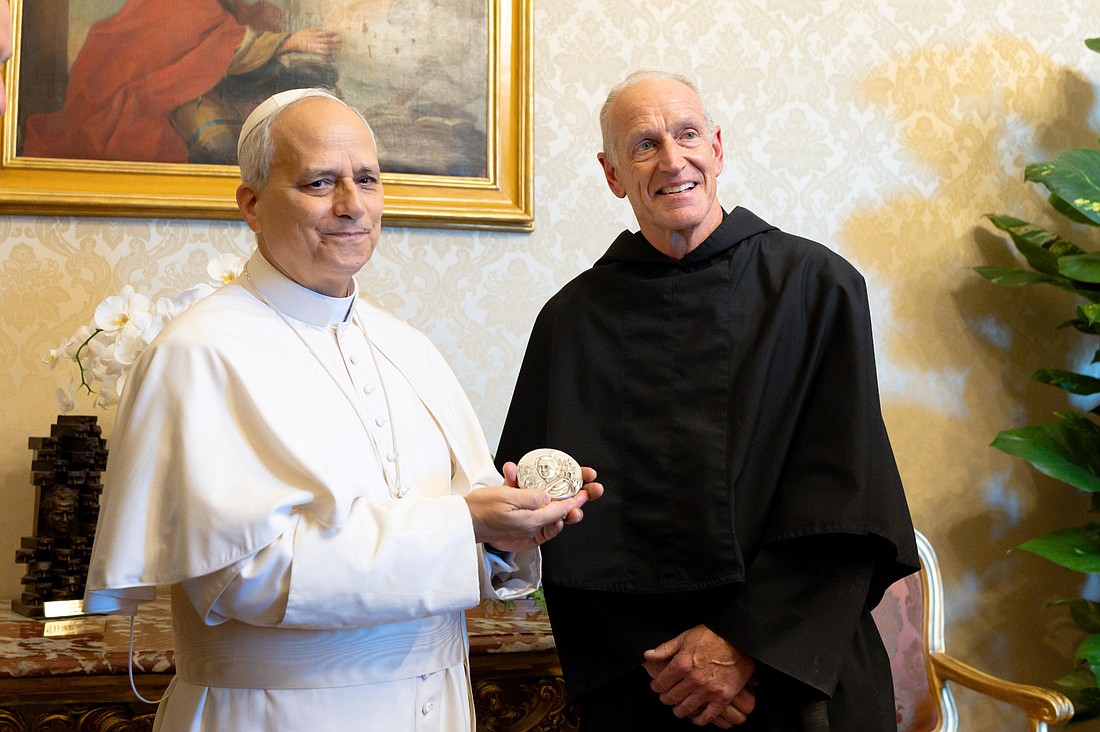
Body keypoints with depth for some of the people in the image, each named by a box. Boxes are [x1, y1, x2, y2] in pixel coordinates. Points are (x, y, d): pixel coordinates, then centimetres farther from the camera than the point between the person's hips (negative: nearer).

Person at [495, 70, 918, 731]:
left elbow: (842, 496, -8)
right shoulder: (574, 322, -1)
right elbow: (567, 529, -2)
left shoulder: (816, 286, -4)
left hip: (797, 672, -1)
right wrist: (650, 663, -12)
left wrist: (746, 643, -14)